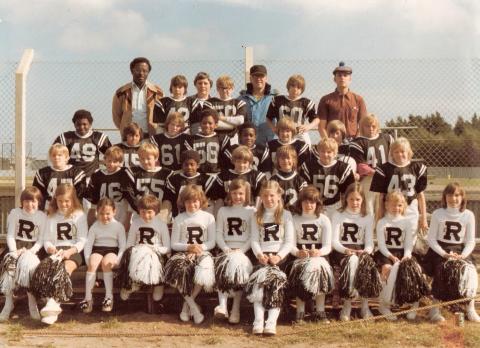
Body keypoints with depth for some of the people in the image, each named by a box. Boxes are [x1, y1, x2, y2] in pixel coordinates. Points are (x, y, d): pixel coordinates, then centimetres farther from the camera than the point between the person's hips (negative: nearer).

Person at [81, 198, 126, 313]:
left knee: (106, 262, -34)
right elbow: (88, 244, 4)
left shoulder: (118, 226, 6)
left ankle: (109, 297, -29)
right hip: (97, 250, 2)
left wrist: (117, 259, -16)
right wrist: (87, 259, -11)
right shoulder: (95, 226, 10)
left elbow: (123, 245, 0)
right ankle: (88, 298, -31)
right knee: (92, 263, -30)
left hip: (112, 250, -2)